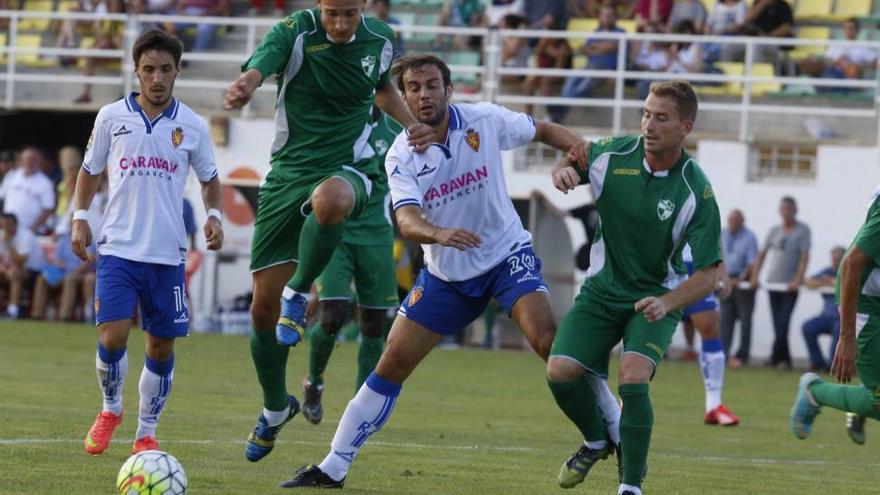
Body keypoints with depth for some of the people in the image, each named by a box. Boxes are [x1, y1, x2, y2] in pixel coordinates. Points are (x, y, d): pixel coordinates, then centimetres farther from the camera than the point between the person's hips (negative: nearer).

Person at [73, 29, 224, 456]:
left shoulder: (192, 126, 3)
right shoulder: (111, 117, 1)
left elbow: (209, 179, 15)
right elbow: (90, 170, 13)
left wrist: (214, 216, -2)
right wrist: (79, 217, 2)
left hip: (167, 253, 1)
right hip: (118, 248, -1)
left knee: (162, 346, 5)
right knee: (112, 336, -14)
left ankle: (147, 433, 19)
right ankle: (110, 410, 13)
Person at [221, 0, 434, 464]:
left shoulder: (380, 39, -1)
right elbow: (256, 69, -31)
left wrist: (413, 123, 5)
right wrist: (243, 88, -55)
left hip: (347, 169, 0)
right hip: (288, 171, 0)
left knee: (328, 200, -42)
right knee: (263, 308, 2)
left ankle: (298, 294, -15)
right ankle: (275, 409, 28)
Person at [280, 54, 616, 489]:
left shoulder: (485, 121, -11)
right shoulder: (401, 156, -12)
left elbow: (544, 131, 5)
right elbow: (407, 221, -26)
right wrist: (439, 234, -49)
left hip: (507, 255, -1)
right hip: (445, 274, 1)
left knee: (547, 340, -25)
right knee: (392, 364, 0)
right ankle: (333, 467, 8)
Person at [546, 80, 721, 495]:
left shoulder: (696, 192, -21)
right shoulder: (614, 154, -11)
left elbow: (708, 274, -18)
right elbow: (574, 159, 12)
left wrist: (666, 302, -35)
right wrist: (563, 170, -13)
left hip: (657, 297, -4)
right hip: (603, 288, 4)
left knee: (633, 378, -26)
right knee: (560, 372, -12)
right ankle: (597, 441, 20)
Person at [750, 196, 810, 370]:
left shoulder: (802, 230, 0)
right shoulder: (774, 231, 12)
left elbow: (804, 257, -7)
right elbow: (762, 254, 14)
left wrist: (797, 281, -17)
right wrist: (754, 277, 5)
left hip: (790, 285, -5)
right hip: (773, 283, 5)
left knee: (783, 323, -14)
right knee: (778, 325, 4)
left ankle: (776, 357, -13)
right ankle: (785, 359, 8)